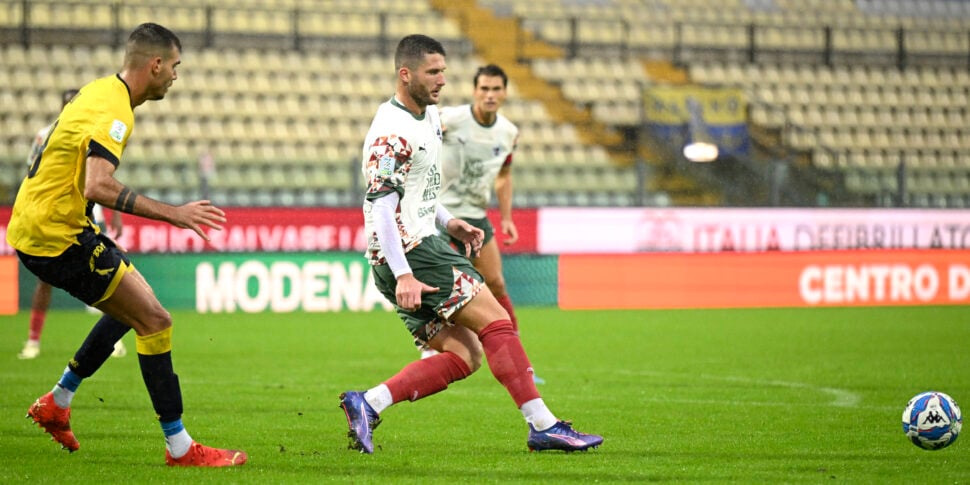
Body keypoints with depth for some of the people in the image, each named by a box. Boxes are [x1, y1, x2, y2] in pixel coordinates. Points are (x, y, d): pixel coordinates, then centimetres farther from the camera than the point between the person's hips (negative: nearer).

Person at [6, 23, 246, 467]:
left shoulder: (98, 91, 11)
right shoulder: (112, 111, -21)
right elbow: (97, 186, -34)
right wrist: (172, 214, -33)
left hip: (35, 224, 10)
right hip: (56, 236, -10)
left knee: (134, 304, 24)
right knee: (154, 321, -9)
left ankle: (57, 402, 28)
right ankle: (179, 447, -6)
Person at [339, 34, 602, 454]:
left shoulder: (428, 116, 15)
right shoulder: (391, 132, -16)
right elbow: (381, 205, -22)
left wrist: (448, 222, 15)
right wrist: (403, 275, -28)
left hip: (422, 246, 10)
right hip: (407, 254, -10)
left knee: (463, 356, 2)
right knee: (496, 321, -13)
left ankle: (367, 403, -4)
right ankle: (543, 426, -14)